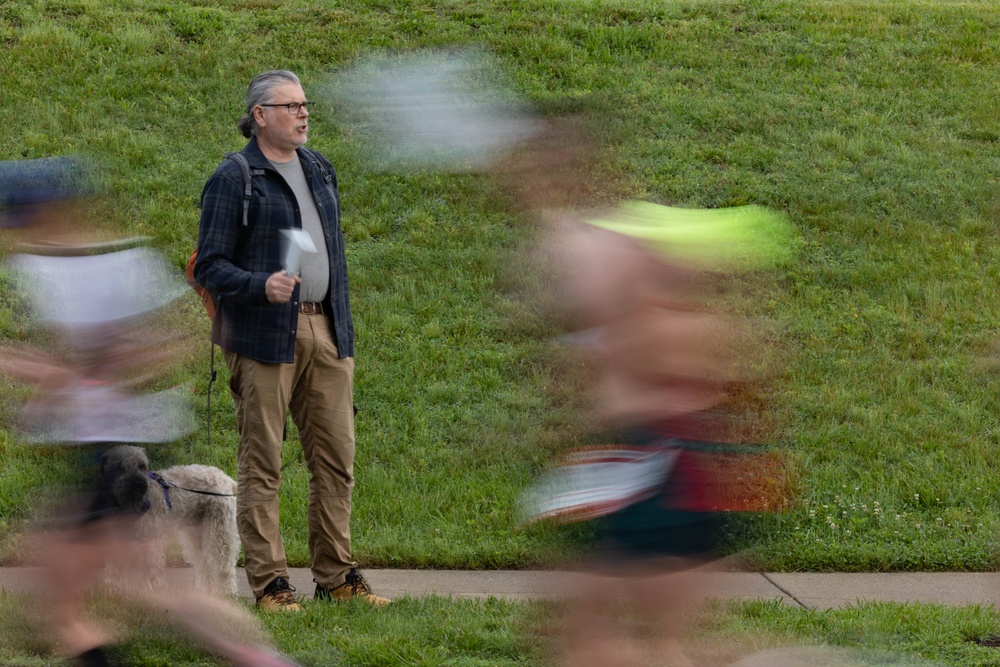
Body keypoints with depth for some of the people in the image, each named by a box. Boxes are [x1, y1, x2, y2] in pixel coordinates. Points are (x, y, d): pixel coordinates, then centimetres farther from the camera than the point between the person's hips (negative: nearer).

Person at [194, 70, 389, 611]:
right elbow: (209, 266, -9)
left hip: (325, 334, 6)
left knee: (335, 459, 6)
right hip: (264, 338, -6)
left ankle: (336, 576, 14)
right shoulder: (232, 179, -6)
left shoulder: (319, 170, 15)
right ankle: (268, 583, 2)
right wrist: (262, 285, -26)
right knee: (262, 464, -2)